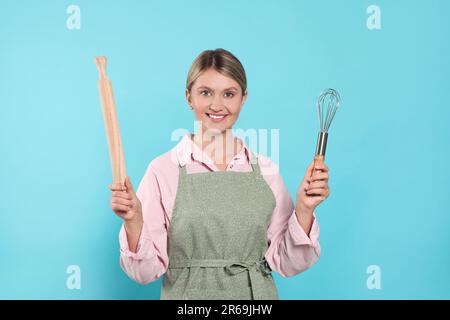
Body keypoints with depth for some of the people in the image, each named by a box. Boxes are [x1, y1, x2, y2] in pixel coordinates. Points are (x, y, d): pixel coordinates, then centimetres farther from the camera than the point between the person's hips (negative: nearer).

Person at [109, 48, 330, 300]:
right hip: (187, 293, -1)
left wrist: (304, 210, -14)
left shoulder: (266, 170, -3)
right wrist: (133, 221, -23)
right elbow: (147, 270, -8)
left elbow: (285, 264, -2)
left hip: (256, 293, 2)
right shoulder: (163, 170, -10)